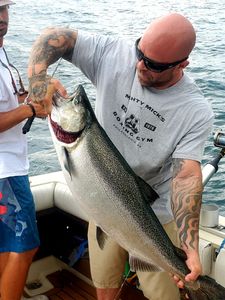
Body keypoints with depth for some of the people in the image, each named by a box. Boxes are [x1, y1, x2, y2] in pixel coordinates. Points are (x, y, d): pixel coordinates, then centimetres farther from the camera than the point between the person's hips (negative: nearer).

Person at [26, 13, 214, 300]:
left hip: (155, 215, -2)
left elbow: (187, 175, -26)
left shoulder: (197, 112, -20)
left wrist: (190, 249, -36)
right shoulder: (112, 54, -14)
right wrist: (37, 76, -31)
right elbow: (53, 36, -11)